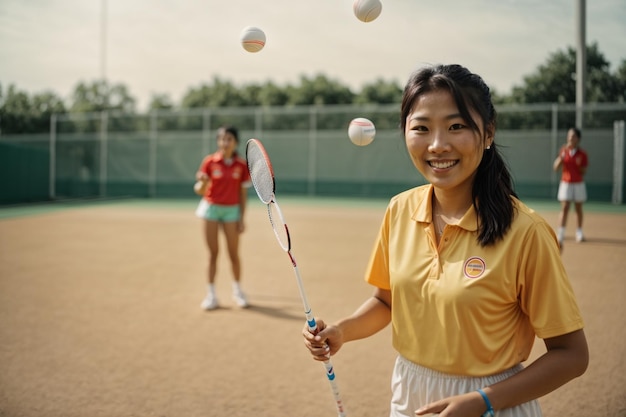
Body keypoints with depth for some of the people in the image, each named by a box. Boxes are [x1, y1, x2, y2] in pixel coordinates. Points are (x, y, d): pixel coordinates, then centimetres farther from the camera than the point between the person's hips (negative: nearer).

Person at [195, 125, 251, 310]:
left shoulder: (242, 165, -2)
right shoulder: (209, 161, -3)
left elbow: (243, 193, 1)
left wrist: (241, 219, -2)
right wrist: (201, 180, -23)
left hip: (231, 210, 0)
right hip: (211, 207, 0)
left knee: (233, 253, 2)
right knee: (213, 253, 1)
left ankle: (237, 291, 22)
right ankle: (211, 294, 9)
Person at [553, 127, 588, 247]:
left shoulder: (582, 154, -2)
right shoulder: (563, 150, 2)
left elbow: (584, 172, 0)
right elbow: (555, 167, -1)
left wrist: (579, 165, -19)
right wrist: (561, 157, -15)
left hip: (579, 184, 0)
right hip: (565, 183, 0)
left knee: (578, 209, 8)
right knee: (564, 208, -7)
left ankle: (579, 233, 19)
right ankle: (560, 234, -9)